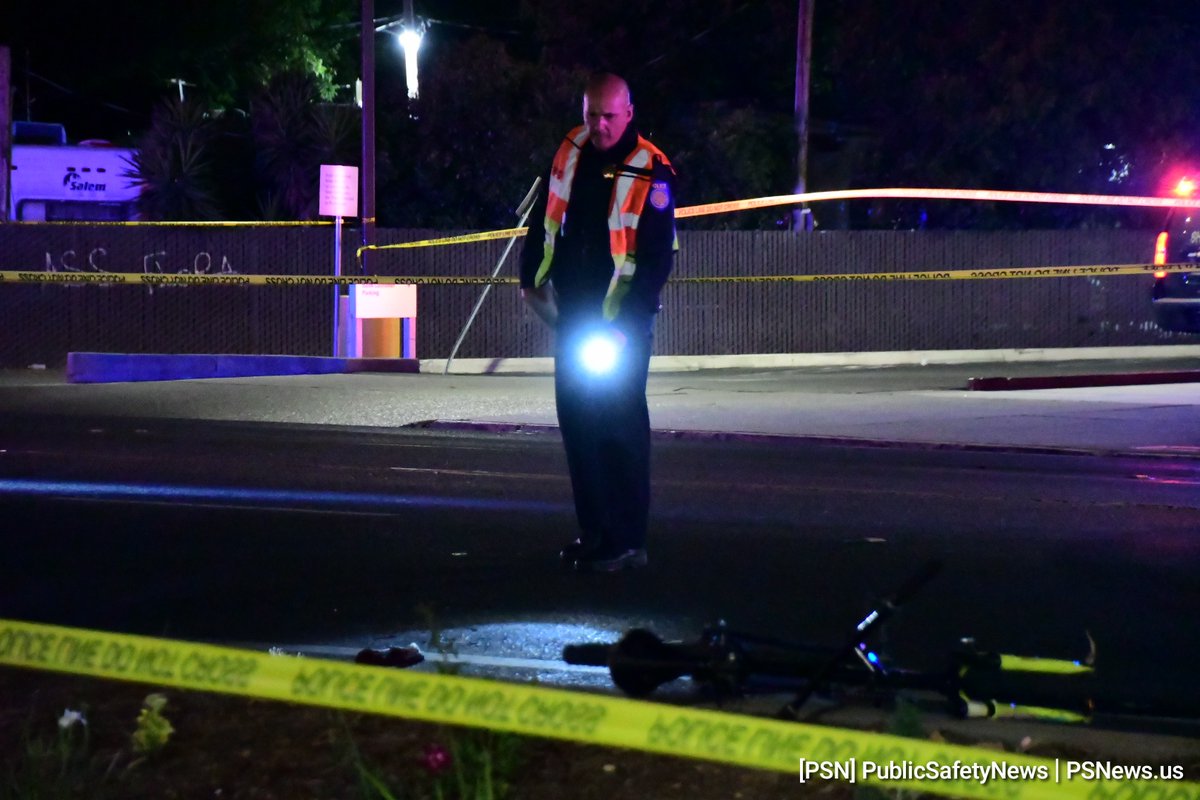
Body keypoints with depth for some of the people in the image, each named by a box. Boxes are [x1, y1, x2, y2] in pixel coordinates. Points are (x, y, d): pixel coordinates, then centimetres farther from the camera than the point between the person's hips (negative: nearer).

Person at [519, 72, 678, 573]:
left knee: (620, 430, -6)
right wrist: (532, 278, 15)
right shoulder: (572, 152, 4)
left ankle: (626, 542, -2)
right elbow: (544, 217, 17)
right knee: (576, 421, 9)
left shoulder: (651, 172, -14)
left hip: (621, 323, -6)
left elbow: (657, 259, -15)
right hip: (572, 316, 6)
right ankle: (593, 531, 17)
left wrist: (627, 324, -18)